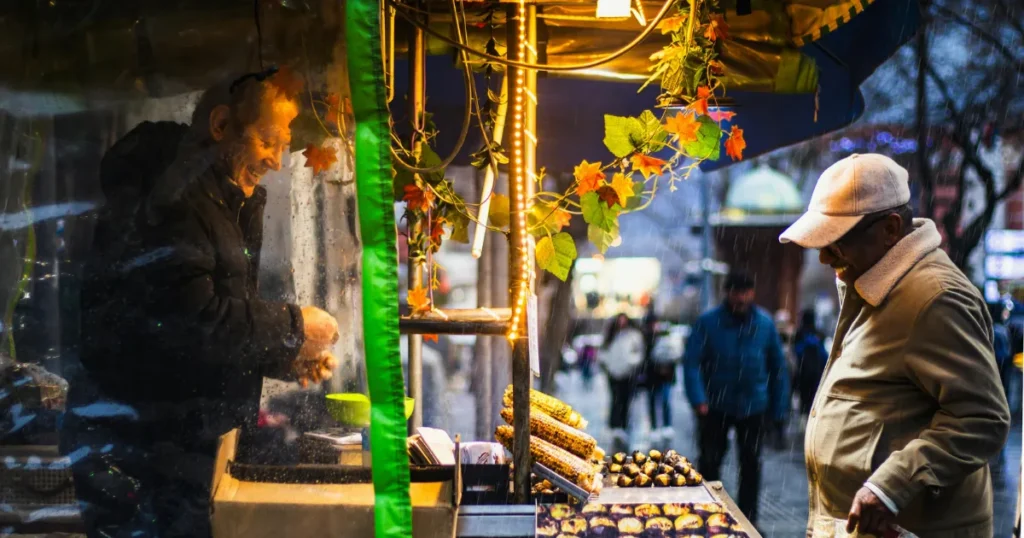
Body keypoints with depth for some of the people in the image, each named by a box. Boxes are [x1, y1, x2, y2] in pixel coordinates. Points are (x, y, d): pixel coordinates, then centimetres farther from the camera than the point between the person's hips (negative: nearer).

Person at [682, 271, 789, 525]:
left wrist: (778, 409, 2)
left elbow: (778, 367, 3)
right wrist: (699, 399, -27)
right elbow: (692, 362, -15)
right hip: (716, 406, -2)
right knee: (709, 464, 6)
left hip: (754, 406, 2)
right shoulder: (707, 322, -11)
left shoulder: (765, 323, -3)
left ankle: (748, 521, 22)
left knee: (751, 464, 10)